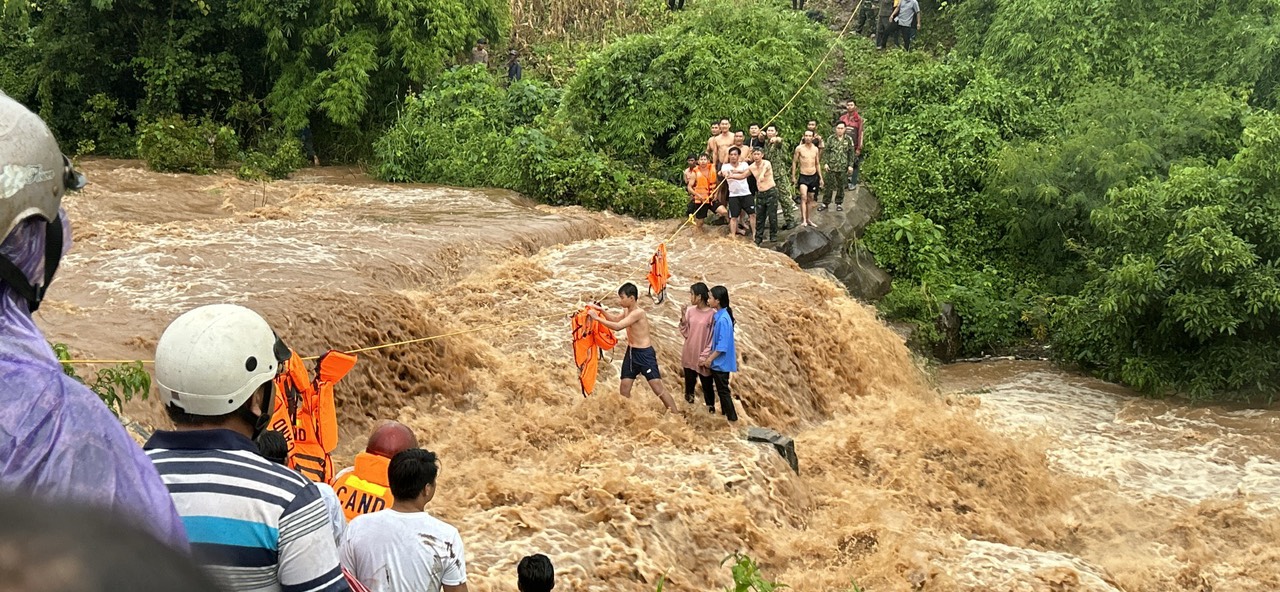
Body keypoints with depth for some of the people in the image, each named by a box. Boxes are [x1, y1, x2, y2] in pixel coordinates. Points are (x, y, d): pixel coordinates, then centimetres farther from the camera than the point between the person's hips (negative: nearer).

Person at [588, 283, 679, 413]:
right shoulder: (627, 310, 6)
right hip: (631, 352, 9)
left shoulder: (638, 313, -23)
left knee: (658, 388, -7)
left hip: (644, 354, -9)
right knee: (624, 388, 11)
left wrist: (597, 318, -24)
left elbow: (618, 326, -29)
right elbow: (616, 319, 26)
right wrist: (602, 311, 9)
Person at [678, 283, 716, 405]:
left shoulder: (712, 314, -15)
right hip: (689, 356, 5)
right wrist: (683, 318, -12)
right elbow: (685, 333, 2)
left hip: (703, 358, -5)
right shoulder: (690, 310, 0)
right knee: (689, 384, 14)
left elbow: (713, 338, -12)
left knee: (707, 387, 7)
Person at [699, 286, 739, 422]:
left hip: (721, 361, -9)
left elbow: (723, 345, -24)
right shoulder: (719, 316, 5)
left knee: (723, 390, 1)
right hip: (718, 360, 9)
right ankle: (726, 412, 28)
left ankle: (732, 417, 9)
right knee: (721, 389, 18)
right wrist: (708, 356, 15)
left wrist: (710, 358, -17)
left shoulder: (723, 319, -24)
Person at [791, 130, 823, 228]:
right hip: (803, 176, -4)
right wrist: (793, 177, -4)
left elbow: (817, 164, 15)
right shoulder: (799, 148, -5)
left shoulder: (815, 149, 7)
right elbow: (794, 162, 0)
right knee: (803, 197, -20)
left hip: (814, 176, 4)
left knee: (810, 199, 10)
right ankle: (803, 219, -23)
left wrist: (821, 178, 14)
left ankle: (808, 219, 20)